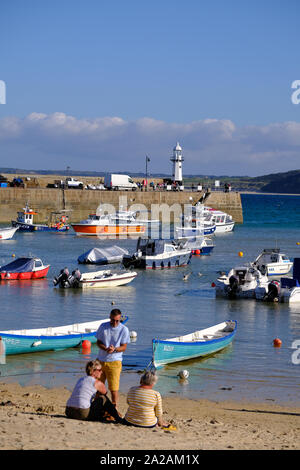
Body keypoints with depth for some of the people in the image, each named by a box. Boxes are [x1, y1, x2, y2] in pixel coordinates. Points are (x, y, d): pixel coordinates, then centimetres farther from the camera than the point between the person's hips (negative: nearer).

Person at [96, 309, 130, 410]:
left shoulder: (124, 330, -4)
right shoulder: (103, 326, 3)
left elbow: (124, 347, -3)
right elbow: (98, 342, 5)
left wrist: (114, 349, -24)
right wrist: (106, 349, -15)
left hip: (114, 362, -4)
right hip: (100, 360, 4)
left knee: (114, 389, -7)